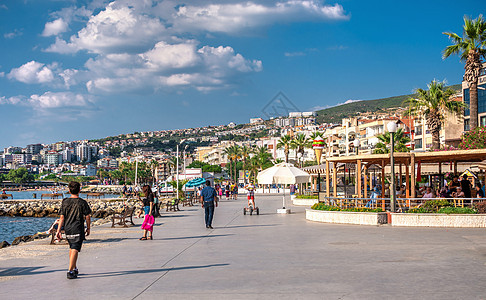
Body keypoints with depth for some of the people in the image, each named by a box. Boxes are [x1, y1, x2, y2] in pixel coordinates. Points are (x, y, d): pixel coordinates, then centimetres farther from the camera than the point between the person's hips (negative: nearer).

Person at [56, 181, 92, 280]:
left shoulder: (65, 202, 2)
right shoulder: (82, 202, -7)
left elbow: (62, 217, 0)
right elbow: (87, 217, -5)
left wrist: (58, 231, 1)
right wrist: (88, 228, 8)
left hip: (67, 229, 5)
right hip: (78, 229, -5)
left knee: (72, 248, 21)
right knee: (75, 250, -5)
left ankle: (74, 268, 31)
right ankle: (70, 272, -12)